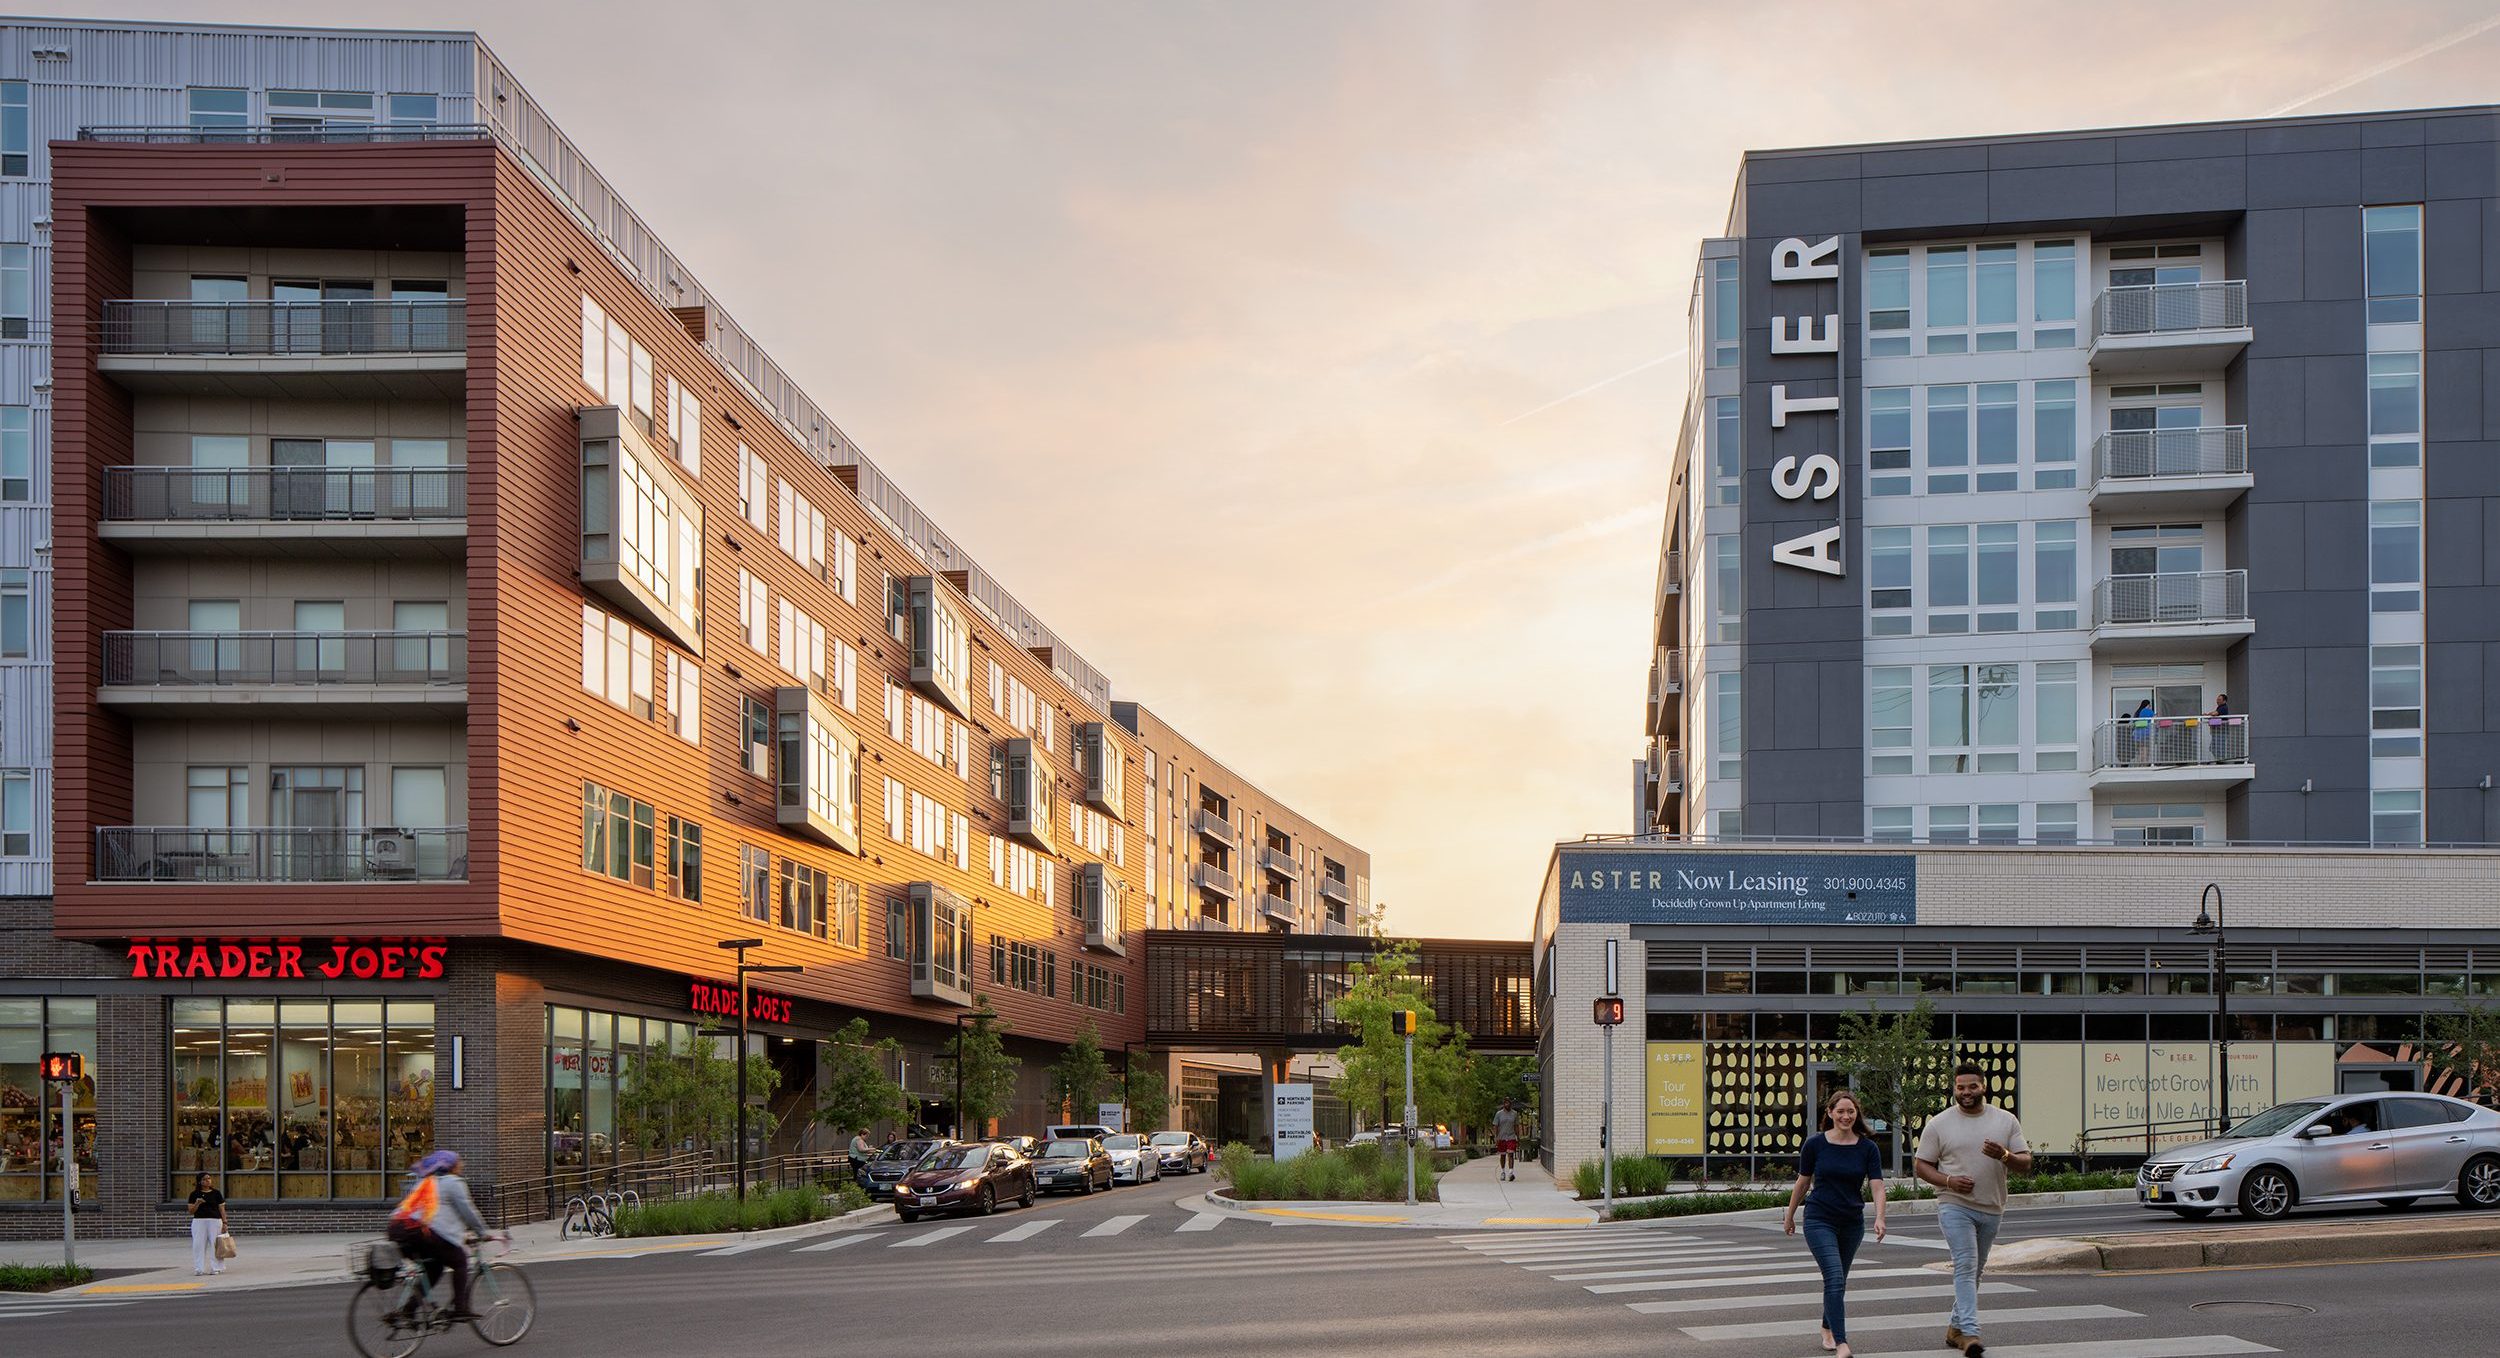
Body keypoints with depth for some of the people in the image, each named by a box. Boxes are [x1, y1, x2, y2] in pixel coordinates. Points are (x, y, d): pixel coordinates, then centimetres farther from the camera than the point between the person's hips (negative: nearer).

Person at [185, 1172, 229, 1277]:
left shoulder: (216, 1193, 7)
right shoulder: (194, 1194, 6)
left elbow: (221, 1209, 7)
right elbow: (191, 1211, 5)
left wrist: (224, 1223, 0)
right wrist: (197, 1204, -14)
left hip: (215, 1221, 0)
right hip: (199, 1221, 0)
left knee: (214, 1244, -1)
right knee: (199, 1245, -2)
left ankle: (214, 1268, 5)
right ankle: (199, 1269, 2)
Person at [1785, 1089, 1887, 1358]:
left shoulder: (1867, 1148, -2)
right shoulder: (1815, 1144, -6)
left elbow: (1877, 1185, -9)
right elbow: (1802, 1182, 5)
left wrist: (1879, 1218, -25)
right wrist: (1790, 1215, 14)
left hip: (1852, 1223, 3)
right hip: (1819, 1221, -3)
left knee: (1839, 1281, 15)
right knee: (1834, 1278, -16)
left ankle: (1827, 1330, 38)